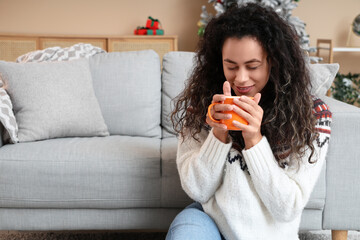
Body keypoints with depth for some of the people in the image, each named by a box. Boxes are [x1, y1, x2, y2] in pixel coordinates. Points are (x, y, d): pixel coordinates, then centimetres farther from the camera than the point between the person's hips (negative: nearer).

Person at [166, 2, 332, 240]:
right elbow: (197, 191, -8)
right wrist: (218, 135, -23)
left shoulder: (312, 113, -10)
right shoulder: (201, 101, -7)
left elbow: (288, 208, -12)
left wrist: (254, 140, -23)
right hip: (209, 219, 1)